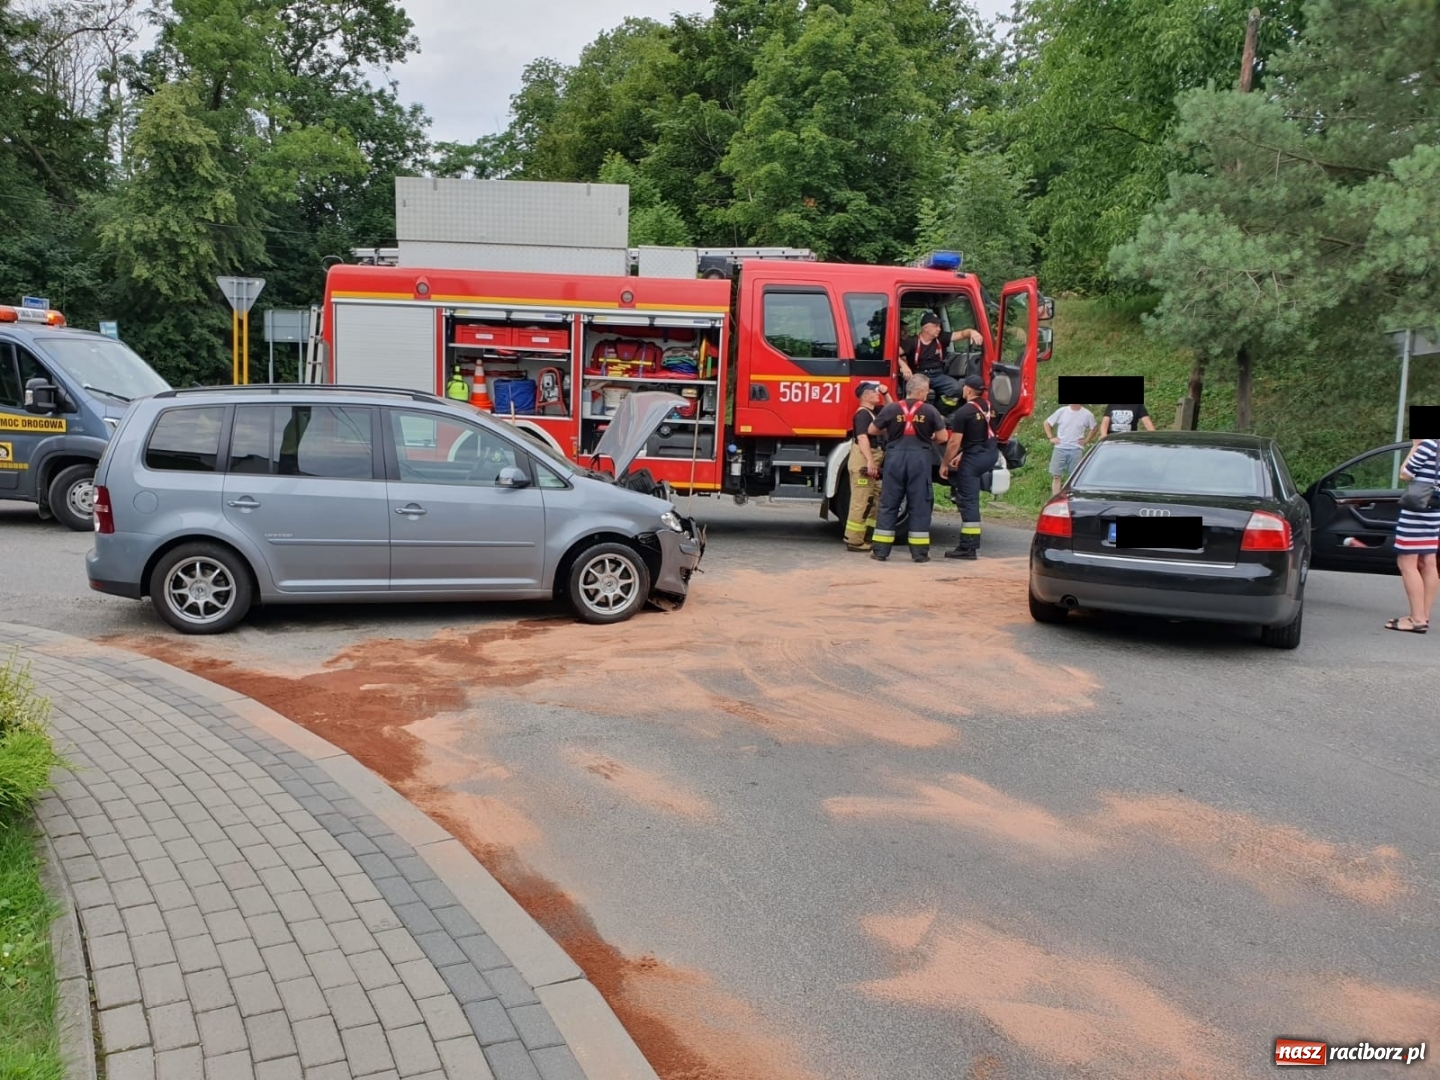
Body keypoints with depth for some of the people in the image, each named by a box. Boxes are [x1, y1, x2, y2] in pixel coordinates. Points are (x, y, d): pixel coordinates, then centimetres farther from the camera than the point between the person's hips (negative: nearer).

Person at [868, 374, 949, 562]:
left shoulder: (891, 408, 1)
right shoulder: (930, 410, -2)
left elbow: (872, 431, 8)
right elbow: (942, 437, 1)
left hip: (895, 457, 1)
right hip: (920, 458, -1)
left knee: (889, 504, 7)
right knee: (920, 506, 6)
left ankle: (881, 550, 7)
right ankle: (919, 552, 7)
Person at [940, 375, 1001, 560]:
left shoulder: (963, 412, -13)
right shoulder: (989, 407, 11)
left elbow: (954, 442, -14)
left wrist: (944, 464, -2)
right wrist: (962, 455, 27)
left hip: (973, 458, -8)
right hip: (992, 455, 8)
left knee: (968, 501, -3)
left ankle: (969, 548, -4)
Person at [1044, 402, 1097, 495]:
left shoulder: (1087, 414, -2)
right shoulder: (1062, 411, -1)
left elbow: (1093, 428, 14)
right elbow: (1047, 423, 8)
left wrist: (1087, 439, 3)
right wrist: (1051, 437, 0)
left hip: (1076, 449, -1)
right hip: (1060, 448, 1)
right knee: (1056, 475, 0)